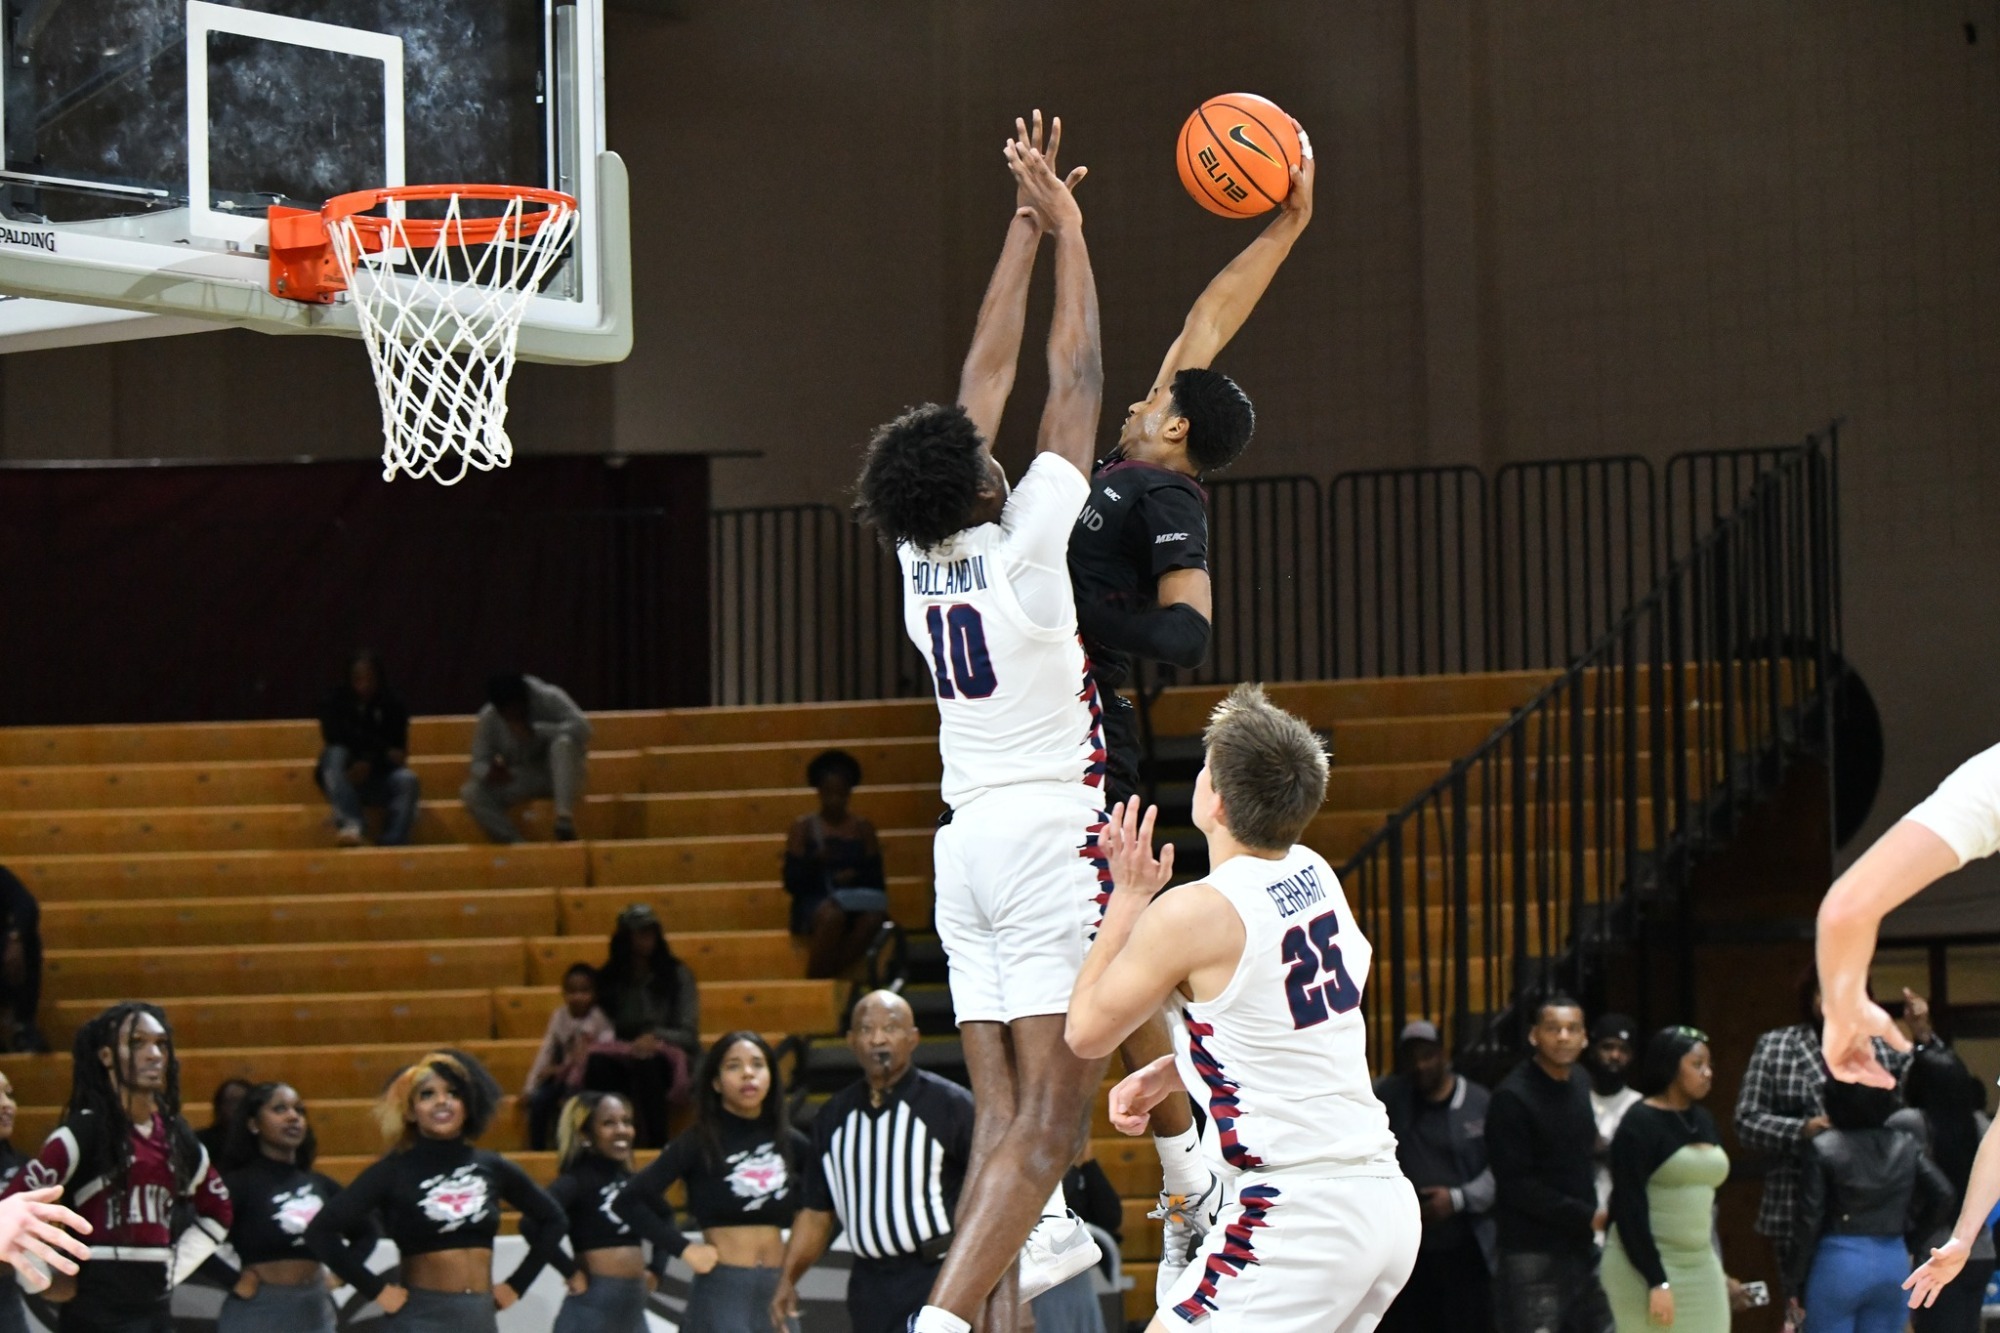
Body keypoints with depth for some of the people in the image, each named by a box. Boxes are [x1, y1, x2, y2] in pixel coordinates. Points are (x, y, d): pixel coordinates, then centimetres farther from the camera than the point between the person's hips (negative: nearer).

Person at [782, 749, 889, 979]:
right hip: (812, 906, -2)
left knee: (874, 917, -33)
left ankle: (832, 977, -29)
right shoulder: (803, 827, 5)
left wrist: (856, 876, -11)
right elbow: (791, 882, 0)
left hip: (854, 904, 2)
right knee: (832, 915, -38)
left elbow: (876, 881, 11)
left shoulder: (862, 829, 12)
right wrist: (815, 861, -18)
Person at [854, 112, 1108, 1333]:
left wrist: (1027, 226, 19)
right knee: (1051, 1118, -12)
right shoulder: (1022, 546, -11)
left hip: (969, 844, 8)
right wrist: (1069, 233, 6)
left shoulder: (922, 558, 5)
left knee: (1005, 1116, 5)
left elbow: (989, 373, 14)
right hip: (1054, 834, -7)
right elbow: (1077, 381, -3)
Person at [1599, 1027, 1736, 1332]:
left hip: (1701, 1269, 7)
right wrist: (1657, 1282, -19)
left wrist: (1719, 1272, 16)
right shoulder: (1640, 1124, -10)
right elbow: (1629, 1209, -14)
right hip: (1646, 1266, -7)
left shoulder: (1703, 1121, 12)